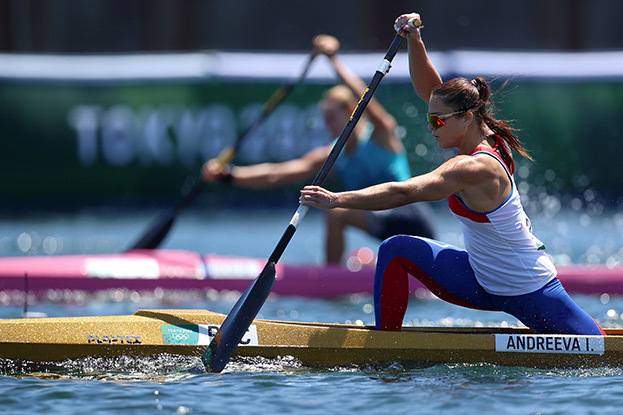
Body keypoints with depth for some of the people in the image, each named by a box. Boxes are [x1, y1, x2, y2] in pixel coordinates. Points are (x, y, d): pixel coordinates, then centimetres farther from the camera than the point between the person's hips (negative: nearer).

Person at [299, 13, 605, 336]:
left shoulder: (472, 168, -30)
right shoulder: (486, 138, -4)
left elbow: (402, 193, -35)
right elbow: (430, 90, 1)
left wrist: (337, 200, -35)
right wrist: (414, 42, -12)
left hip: (531, 295, -8)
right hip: (481, 281, 8)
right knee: (395, 250, -5)